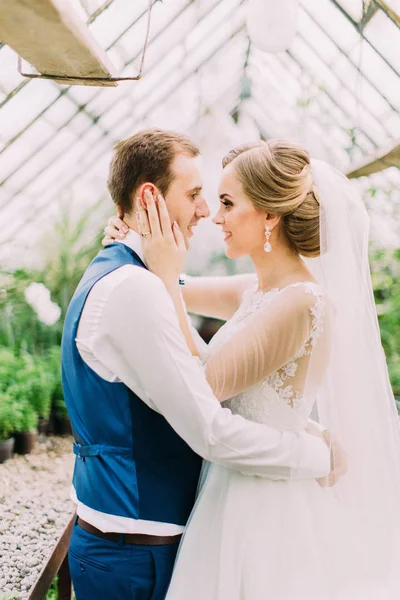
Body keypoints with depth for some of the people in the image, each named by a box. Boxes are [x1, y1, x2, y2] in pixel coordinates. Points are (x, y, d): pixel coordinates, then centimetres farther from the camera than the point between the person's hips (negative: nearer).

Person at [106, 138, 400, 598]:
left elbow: (201, 389, -24)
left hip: (268, 504, -9)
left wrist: (164, 273, -22)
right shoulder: (260, 292, 4)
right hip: (239, 487, 9)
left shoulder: (300, 303, -23)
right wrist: (130, 243, 2)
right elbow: (182, 292, 20)